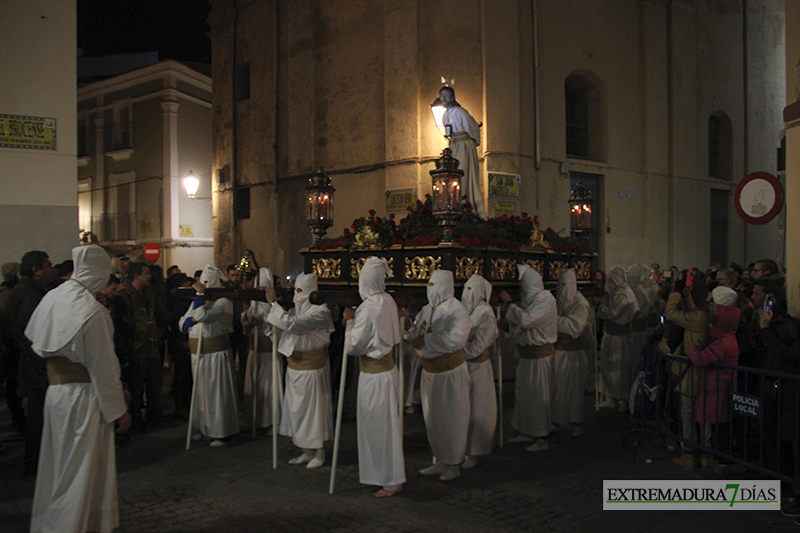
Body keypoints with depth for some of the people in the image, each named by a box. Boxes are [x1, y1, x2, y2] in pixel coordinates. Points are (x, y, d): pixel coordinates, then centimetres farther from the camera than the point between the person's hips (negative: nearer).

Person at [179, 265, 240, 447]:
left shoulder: (223, 301, -12)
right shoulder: (198, 300, 14)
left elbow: (203, 316, -27)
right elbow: (182, 323, 9)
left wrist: (200, 295, -19)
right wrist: (194, 318, -11)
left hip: (216, 353, -8)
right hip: (198, 353, 8)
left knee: (218, 391, -3)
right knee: (201, 390, 15)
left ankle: (224, 432, 5)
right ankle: (205, 427, 28)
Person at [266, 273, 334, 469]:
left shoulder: (319, 312, -18)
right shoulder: (297, 309, 10)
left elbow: (291, 324, -27)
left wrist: (274, 303, -22)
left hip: (311, 367, -9)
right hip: (294, 366, 9)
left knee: (313, 408, 1)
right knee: (297, 409, 13)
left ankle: (319, 453, 14)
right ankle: (307, 451, 24)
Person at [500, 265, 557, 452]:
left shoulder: (546, 300, -18)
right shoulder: (532, 298, 9)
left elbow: (526, 320, -28)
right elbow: (522, 321, 12)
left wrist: (509, 303, -20)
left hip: (539, 354, -9)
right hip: (527, 354, 9)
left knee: (538, 395, -2)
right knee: (524, 393, 15)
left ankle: (542, 438, 8)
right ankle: (527, 432, 27)